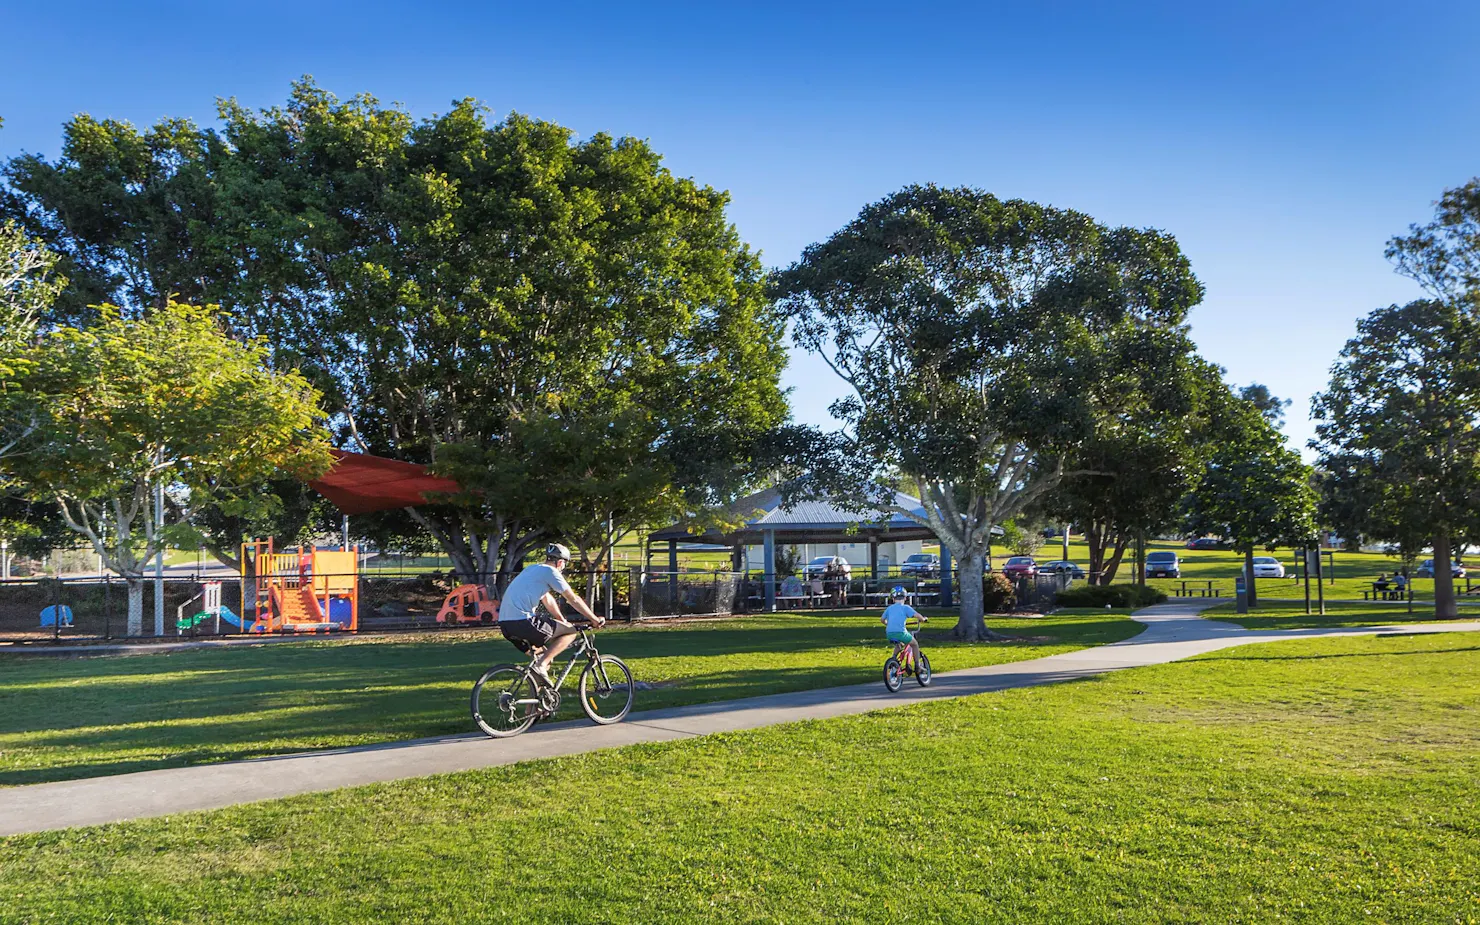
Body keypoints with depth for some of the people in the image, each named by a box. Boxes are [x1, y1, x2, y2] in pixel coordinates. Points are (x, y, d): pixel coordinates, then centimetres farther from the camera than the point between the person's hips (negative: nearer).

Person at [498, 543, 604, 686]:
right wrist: (595, 619, 10)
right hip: (522, 622, -9)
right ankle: (540, 665, -9)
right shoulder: (550, 572, -2)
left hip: (504, 624, 9)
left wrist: (563, 622, 41)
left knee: (543, 654, 29)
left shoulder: (534, 570, 25)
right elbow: (574, 600, 0)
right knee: (571, 632, 0)